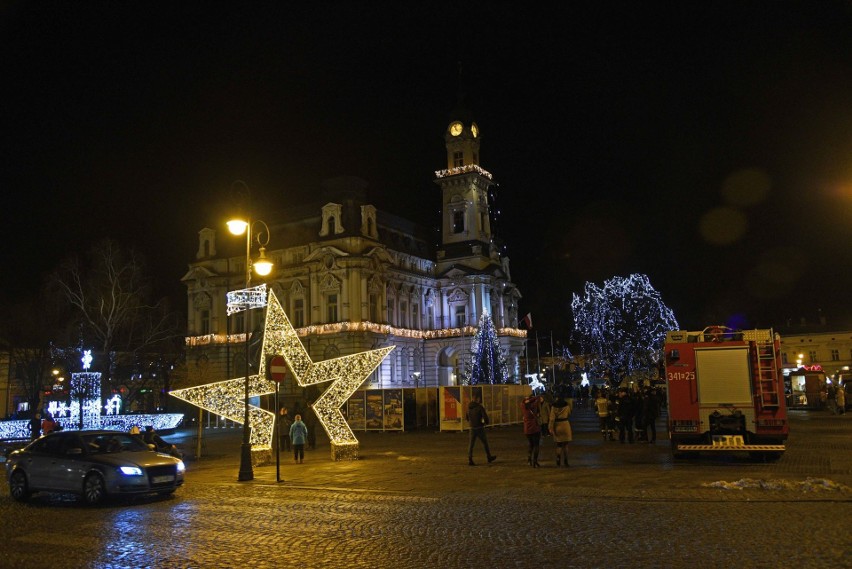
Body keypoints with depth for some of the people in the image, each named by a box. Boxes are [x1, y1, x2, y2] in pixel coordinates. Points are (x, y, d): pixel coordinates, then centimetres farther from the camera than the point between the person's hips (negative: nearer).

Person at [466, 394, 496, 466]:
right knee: (485, 443, 14)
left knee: (471, 444, 3)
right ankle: (489, 457, 27)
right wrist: (486, 422, 4)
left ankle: (470, 460, -7)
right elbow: (485, 417, -18)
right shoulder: (480, 407, -14)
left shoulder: (469, 407, 6)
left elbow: (468, 419, 17)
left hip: (472, 428, 5)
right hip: (479, 428, -5)